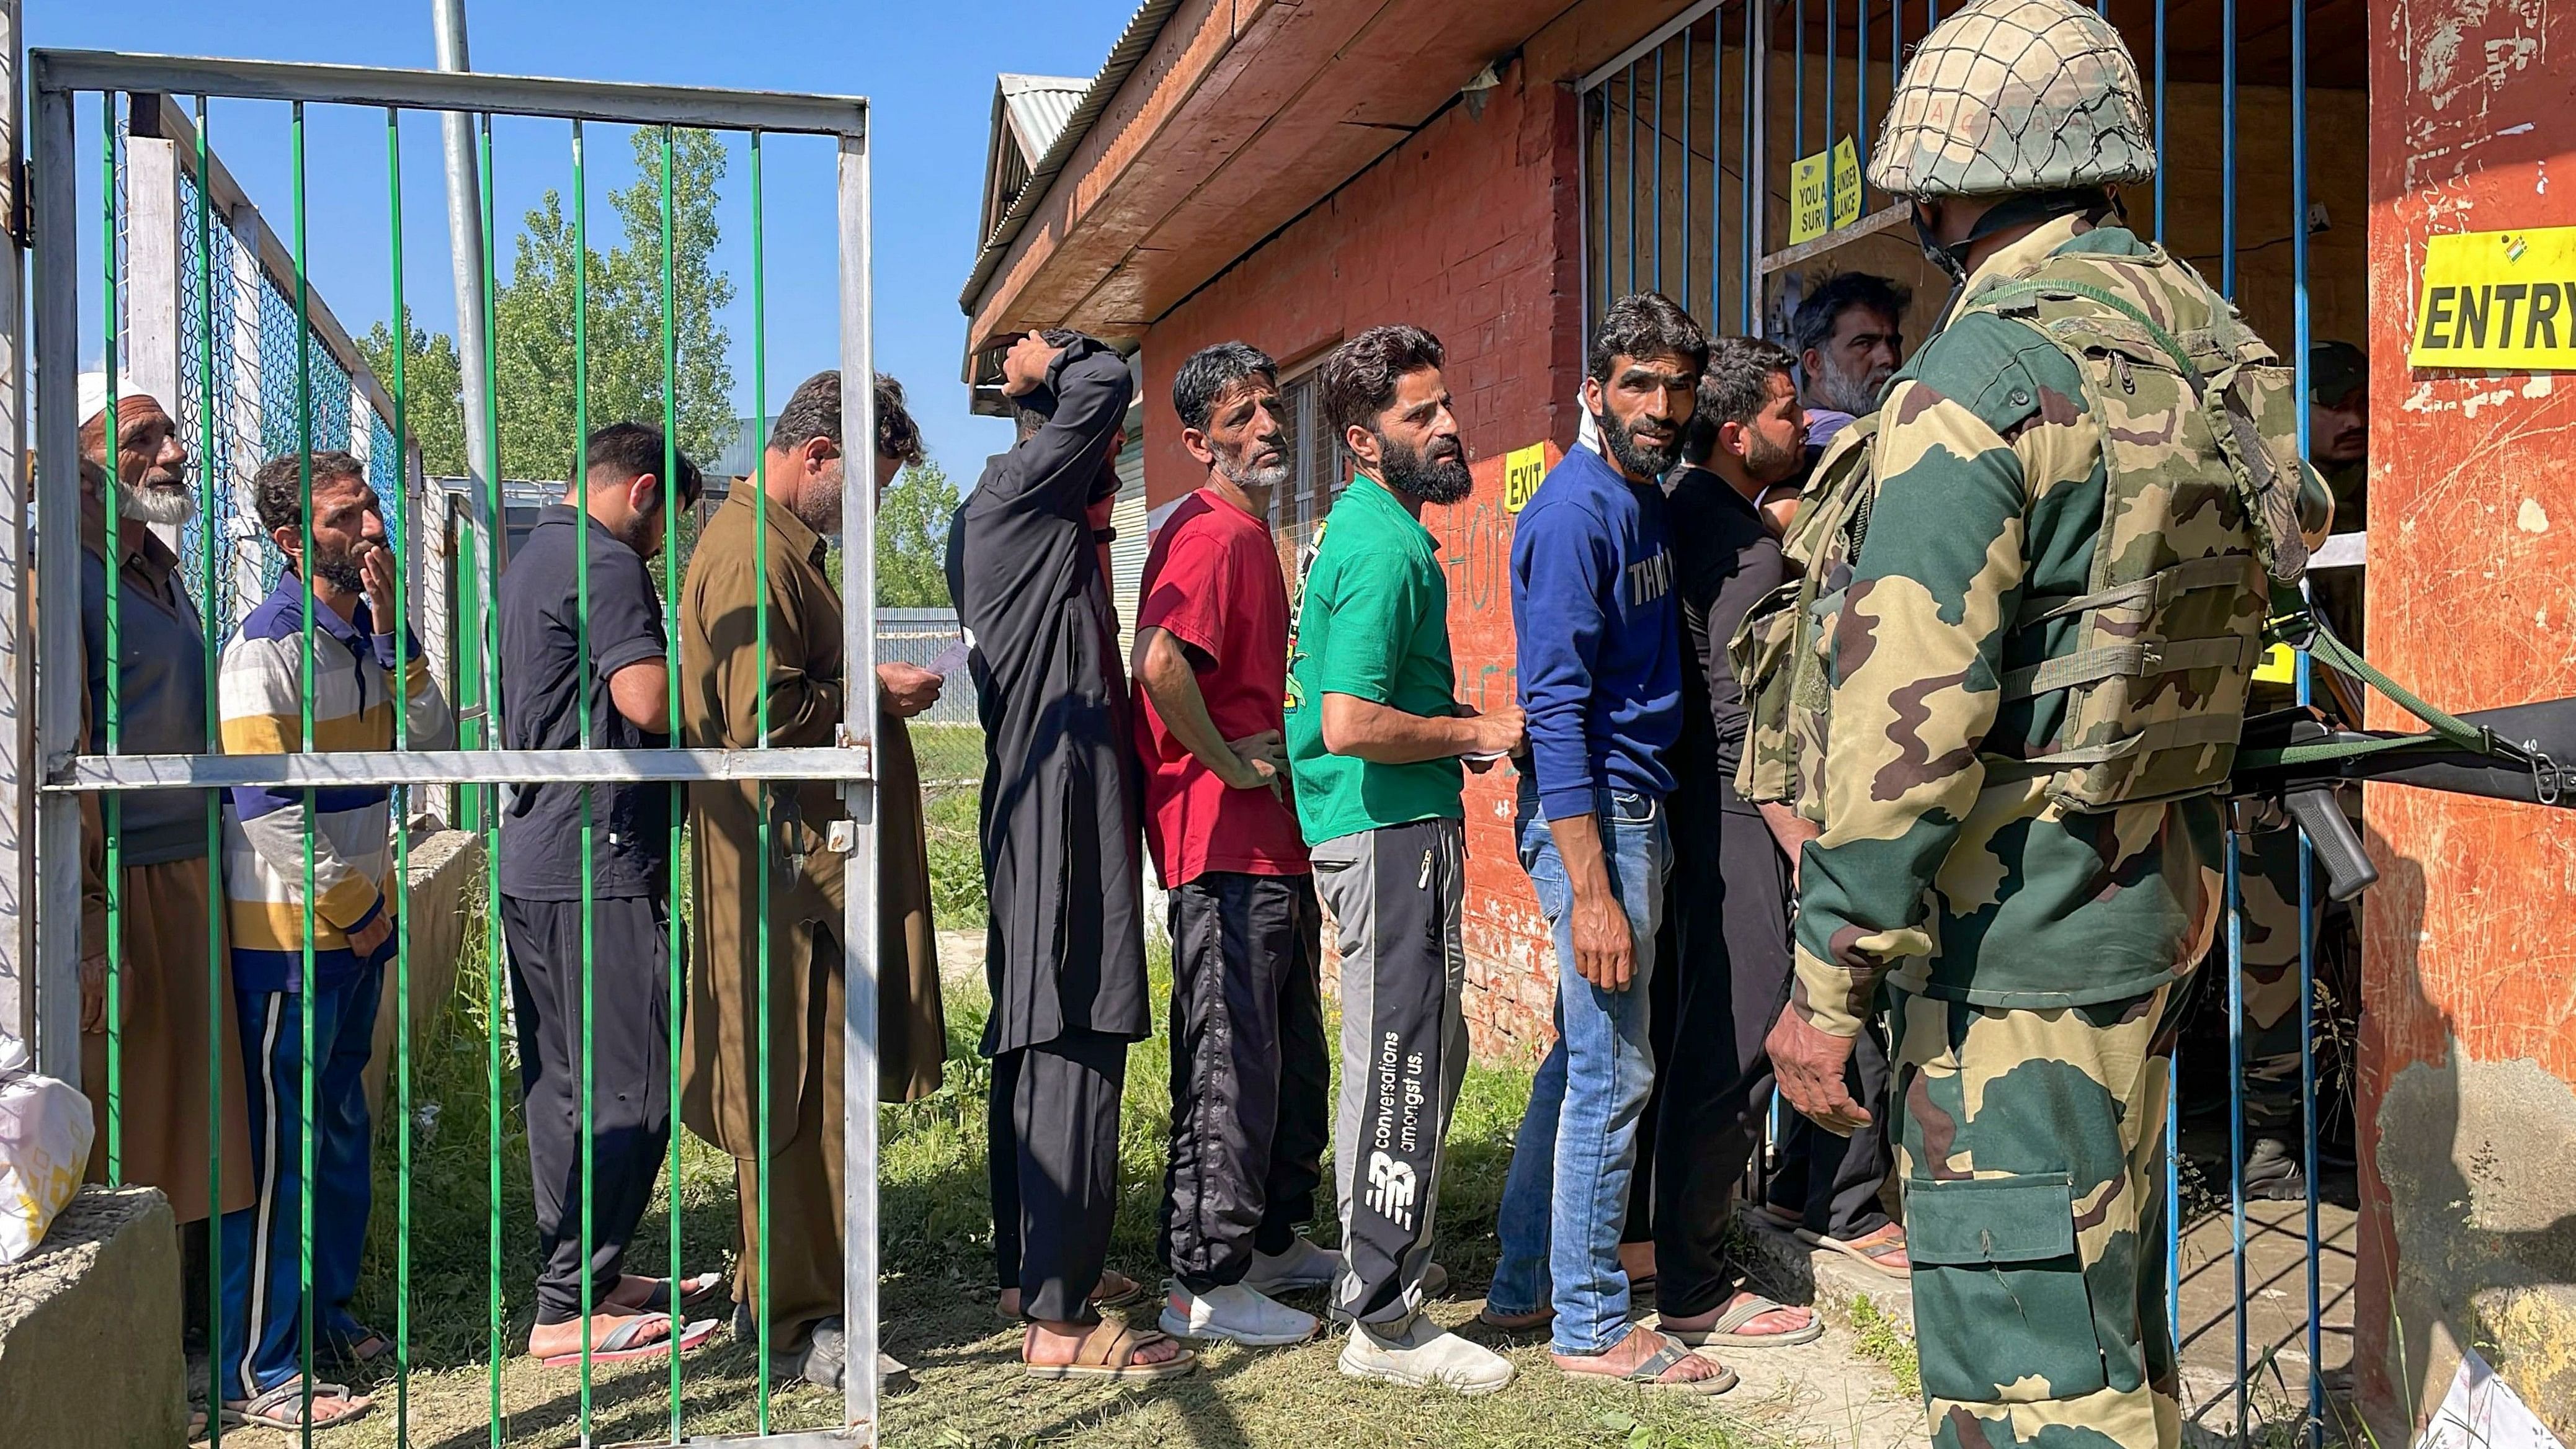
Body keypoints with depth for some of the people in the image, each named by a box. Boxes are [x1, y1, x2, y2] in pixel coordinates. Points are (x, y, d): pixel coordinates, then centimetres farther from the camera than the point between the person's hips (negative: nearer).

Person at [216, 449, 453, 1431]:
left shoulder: (367, 631, 10)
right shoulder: (270, 645, -16)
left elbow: (431, 742, 0)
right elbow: (268, 803, -19)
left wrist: (392, 633, -10)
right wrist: (347, 905, -10)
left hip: (361, 918, 8)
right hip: (293, 931, -8)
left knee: (343, 1126, 17)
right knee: (279, 1146, -3)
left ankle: (326, 1312, 31)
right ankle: (255, 1374, 5)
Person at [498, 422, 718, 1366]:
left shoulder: (530, 561, 22)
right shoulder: (604, 564, -11)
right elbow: (648, 699, -22)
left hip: (533, 862, 11)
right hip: (596, 865, -11)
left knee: (566, 1084, 14)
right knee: (626, 1086, -6)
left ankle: (585, 1275, 22)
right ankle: (572, 1307, -3)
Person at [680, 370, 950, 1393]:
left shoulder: (777, 546, 19)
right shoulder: (752, 554, -15)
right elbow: (761, 714, -23)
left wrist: (867, 687, 13)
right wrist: (871, 694, -12)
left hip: (804, 856, 11)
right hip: (785, 857, -11)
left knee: (797, 1091, 16)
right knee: (799, 1093, -5)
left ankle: (776, 1294, 26)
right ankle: (796, 1326, 3)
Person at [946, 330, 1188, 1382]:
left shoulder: (1052, 531, 20)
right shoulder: (1012, 499, -8)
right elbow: (1106, 383, -12)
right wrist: (1049, 365, 4)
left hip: (1045, 812, 11)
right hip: (1060, 812, -11)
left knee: (1036, 1046, 16)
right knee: (1071, 1051, -12)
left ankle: (1032, 1265, 28)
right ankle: (1056, 1318, -10)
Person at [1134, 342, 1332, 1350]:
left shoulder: (1251, 533, 18)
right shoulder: (1210, 532, -15)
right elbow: (1160, 661, -32)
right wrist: (1228, 762, -21)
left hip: (1271, 839, 11)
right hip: (1221, 843, -10)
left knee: (1294, 1052, 18)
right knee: (1231, 1060, -4)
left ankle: (1276, 1240, 32)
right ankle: (1203, 1284, 5)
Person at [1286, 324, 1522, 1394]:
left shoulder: (1369, 529, 15)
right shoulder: (1385, 549, -18)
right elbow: (1351, 724, -27)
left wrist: (1457, 738, 16)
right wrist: (1472, 732, -14)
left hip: (1396, 828, 11)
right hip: (1391, 830, -11)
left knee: (1425, 1053, 20)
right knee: (1403, 1066, -5)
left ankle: (1379, 1257, 34)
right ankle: (1386, 1323, 4)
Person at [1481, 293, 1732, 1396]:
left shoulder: (1646, 499, 12)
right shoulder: (1577, 510, -16)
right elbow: (1556, 707, -21)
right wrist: (1591, 892, -24)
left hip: (1637, 806, 10)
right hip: (1596, 813, -10)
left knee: (1587, 1056, 16)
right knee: (1614, 1069, -2)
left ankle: (1526, 1284, 28)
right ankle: (1592, 1324, 11)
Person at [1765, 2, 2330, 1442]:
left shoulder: (1978, 379, -17)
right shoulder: (2202, 337, 10)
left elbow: (1909, 715, -21)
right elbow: (2242, 600, 18)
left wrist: (1831, 982, -16)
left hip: (2018, 925, -9)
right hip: (2159, 884, 9)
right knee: (2107, 1303, 23)